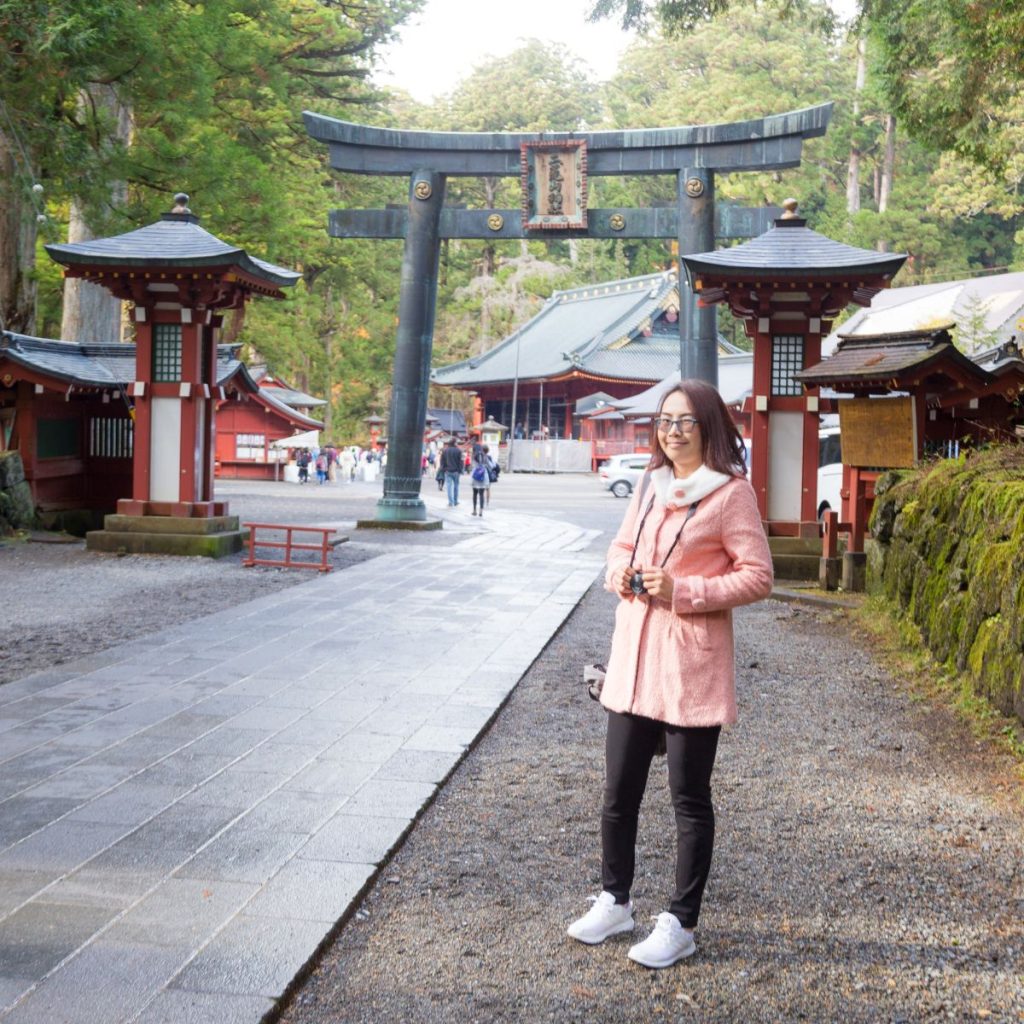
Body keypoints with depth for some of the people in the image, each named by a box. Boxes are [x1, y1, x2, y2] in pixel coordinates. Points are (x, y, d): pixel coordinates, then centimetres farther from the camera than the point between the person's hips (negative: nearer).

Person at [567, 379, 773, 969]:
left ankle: (682, 924, 18)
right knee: (619, 791, 14)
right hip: (633, 659, 7)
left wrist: (683, 591, -20)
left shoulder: (732, 492, -10)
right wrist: (618, 573, -2)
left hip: (692, 665, -6)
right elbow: (623, 545, 21)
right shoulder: (650, 485, 10)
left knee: (690, 798, 5)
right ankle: (615, 901, 33)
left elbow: (758, 577, -12)